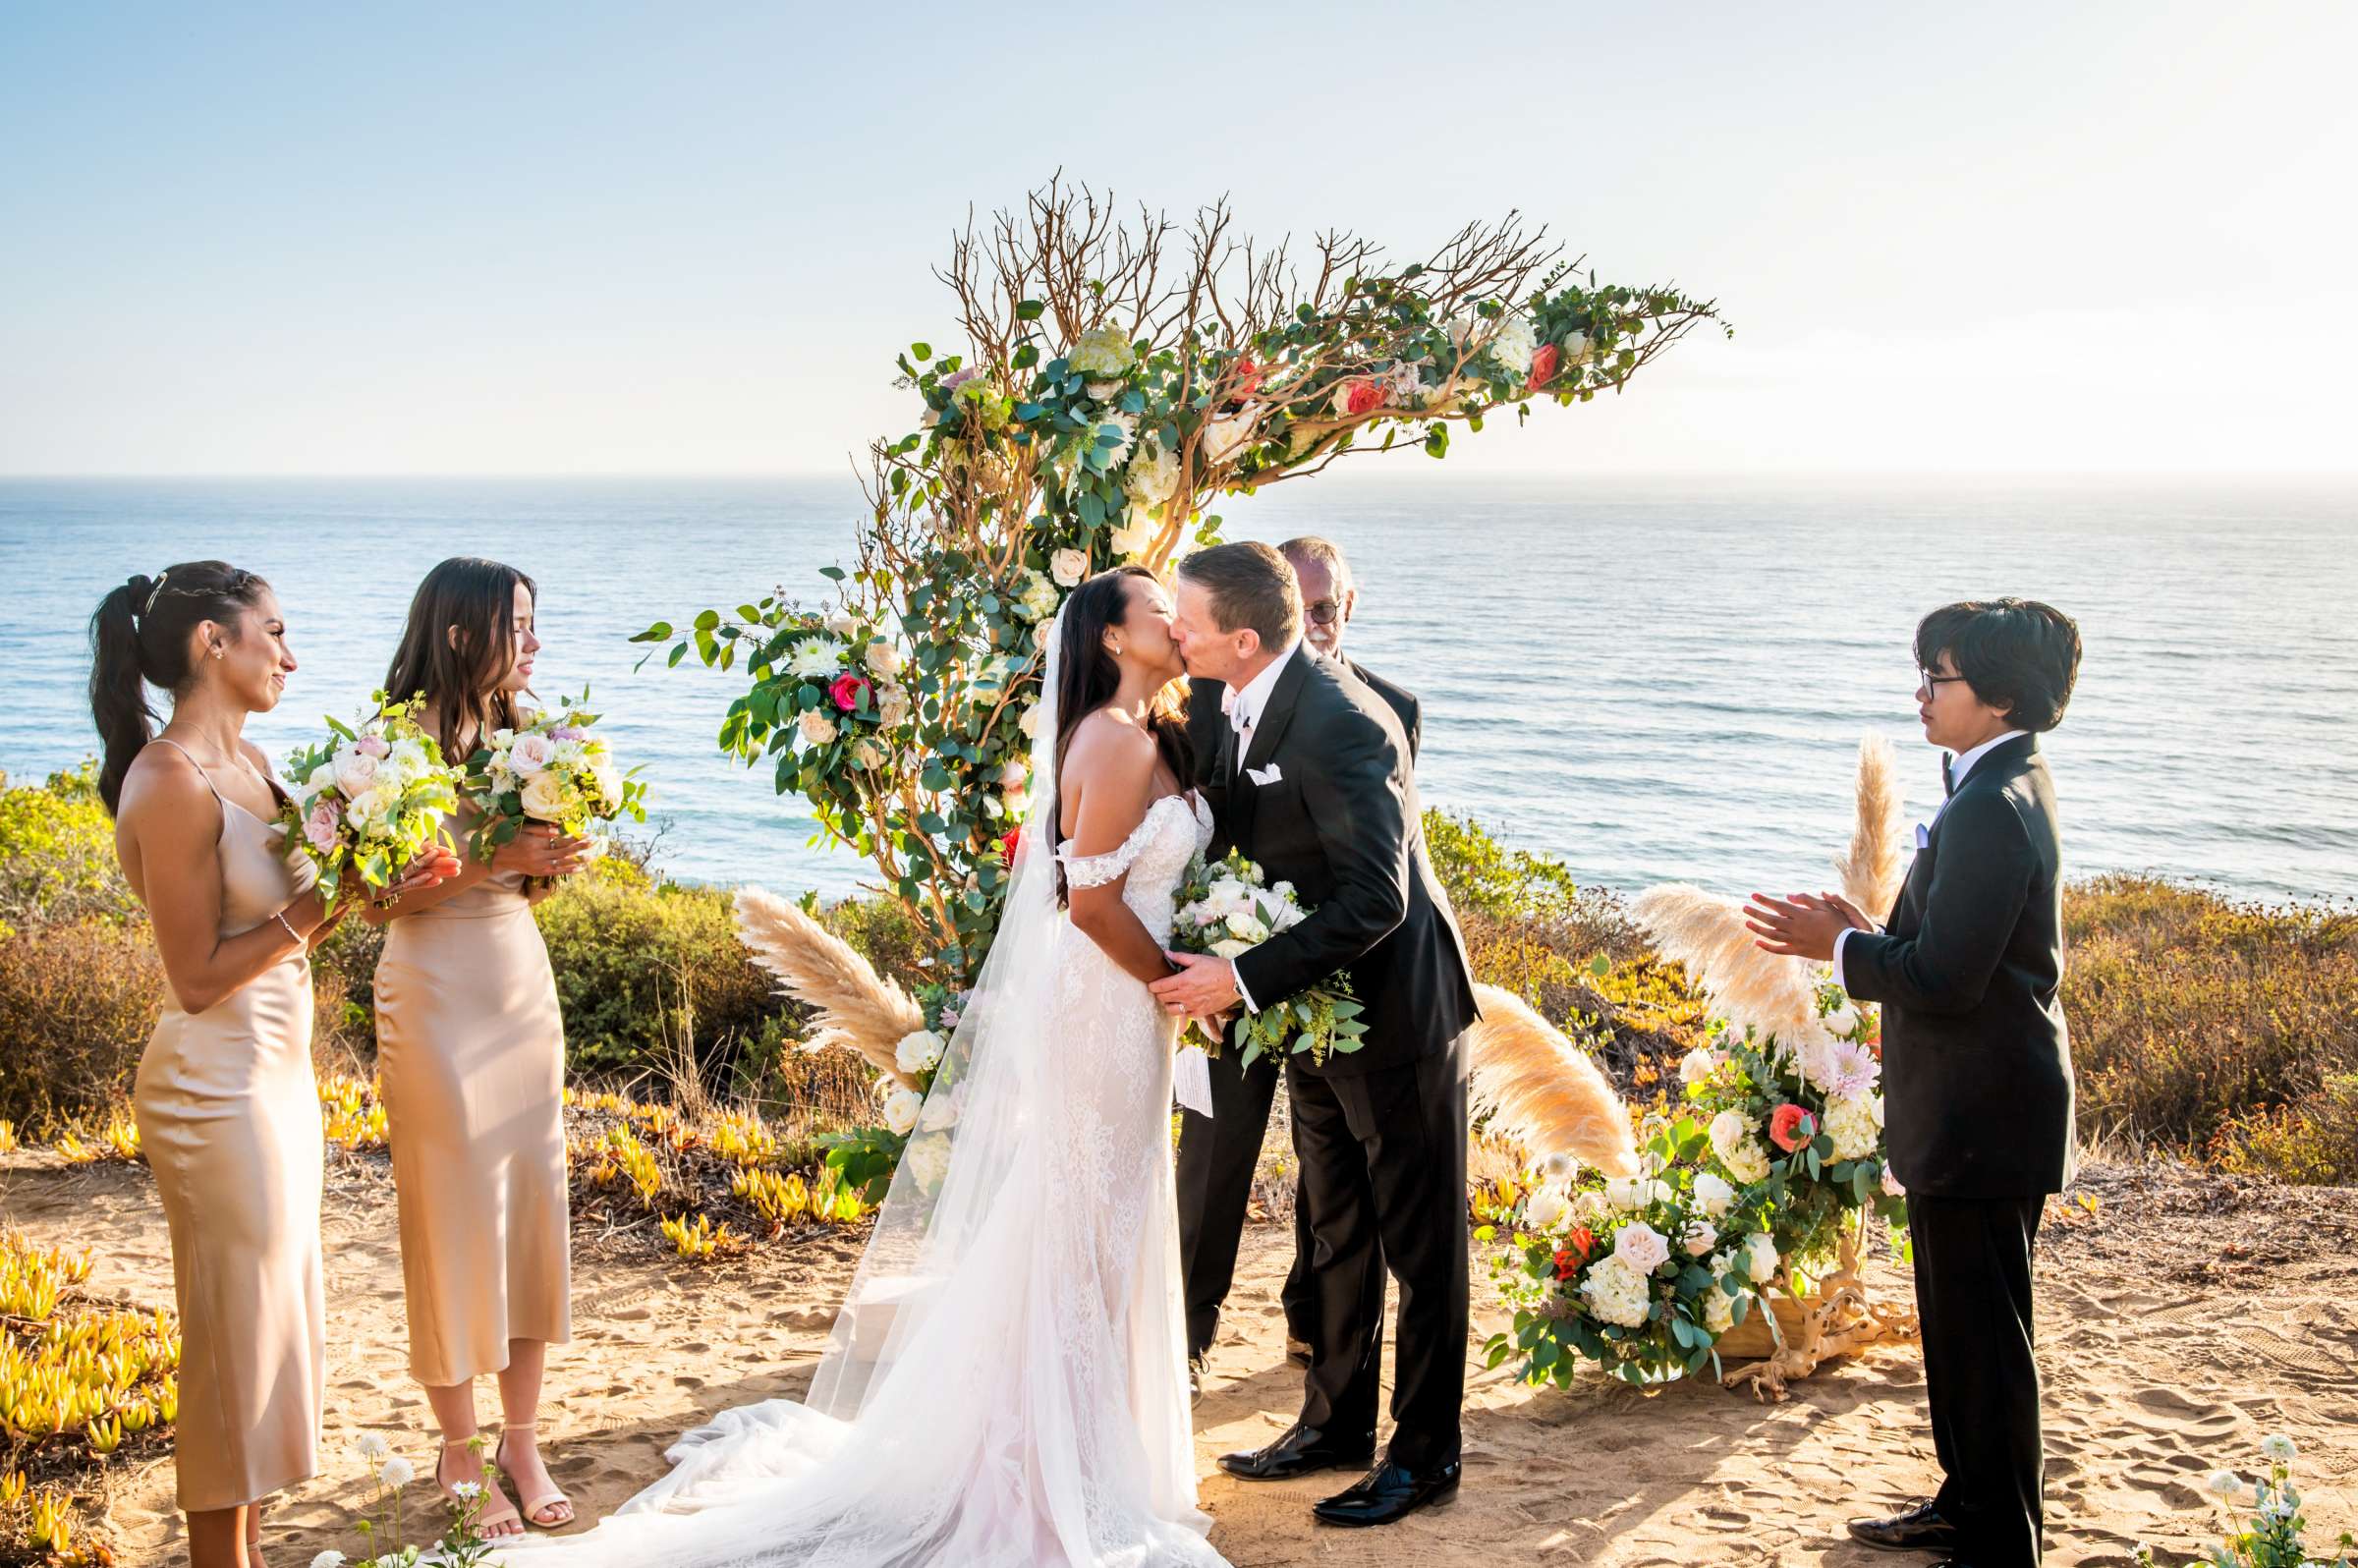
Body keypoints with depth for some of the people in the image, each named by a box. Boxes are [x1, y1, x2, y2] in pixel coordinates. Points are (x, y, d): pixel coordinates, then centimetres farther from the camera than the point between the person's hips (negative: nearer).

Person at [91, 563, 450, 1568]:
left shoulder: (245, 763, 8)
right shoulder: (174, 786, -19)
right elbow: (199, 976, -19)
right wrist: (323, 902, -18)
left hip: (275, 1072, 9)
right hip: (218, 1089, -9)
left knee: (274, 1324, 16)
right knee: (239, 1335, 1)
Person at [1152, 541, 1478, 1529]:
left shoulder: (1340, 725, -28)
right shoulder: (1222, 700, -1)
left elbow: (1374, 899, -30)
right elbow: (1224, 835, 9)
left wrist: (1246, 978, -30)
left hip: (1394, 1004, -9)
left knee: (1420, 1241, 6)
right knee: (1337, 1232, 20)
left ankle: (1426, 1453, 18)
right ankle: (1336, 1425, 34)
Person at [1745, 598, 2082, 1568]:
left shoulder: (1991, 809, -23)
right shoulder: (2006, 787, 10)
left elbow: (1942, 979, -26)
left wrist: (1839, 946, -13)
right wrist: (1860, 930, 6)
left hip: (1983, 1117, -11)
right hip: (1970, 1111, 11)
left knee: (1985, 1339, 1)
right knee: (1958, 1324, 21)